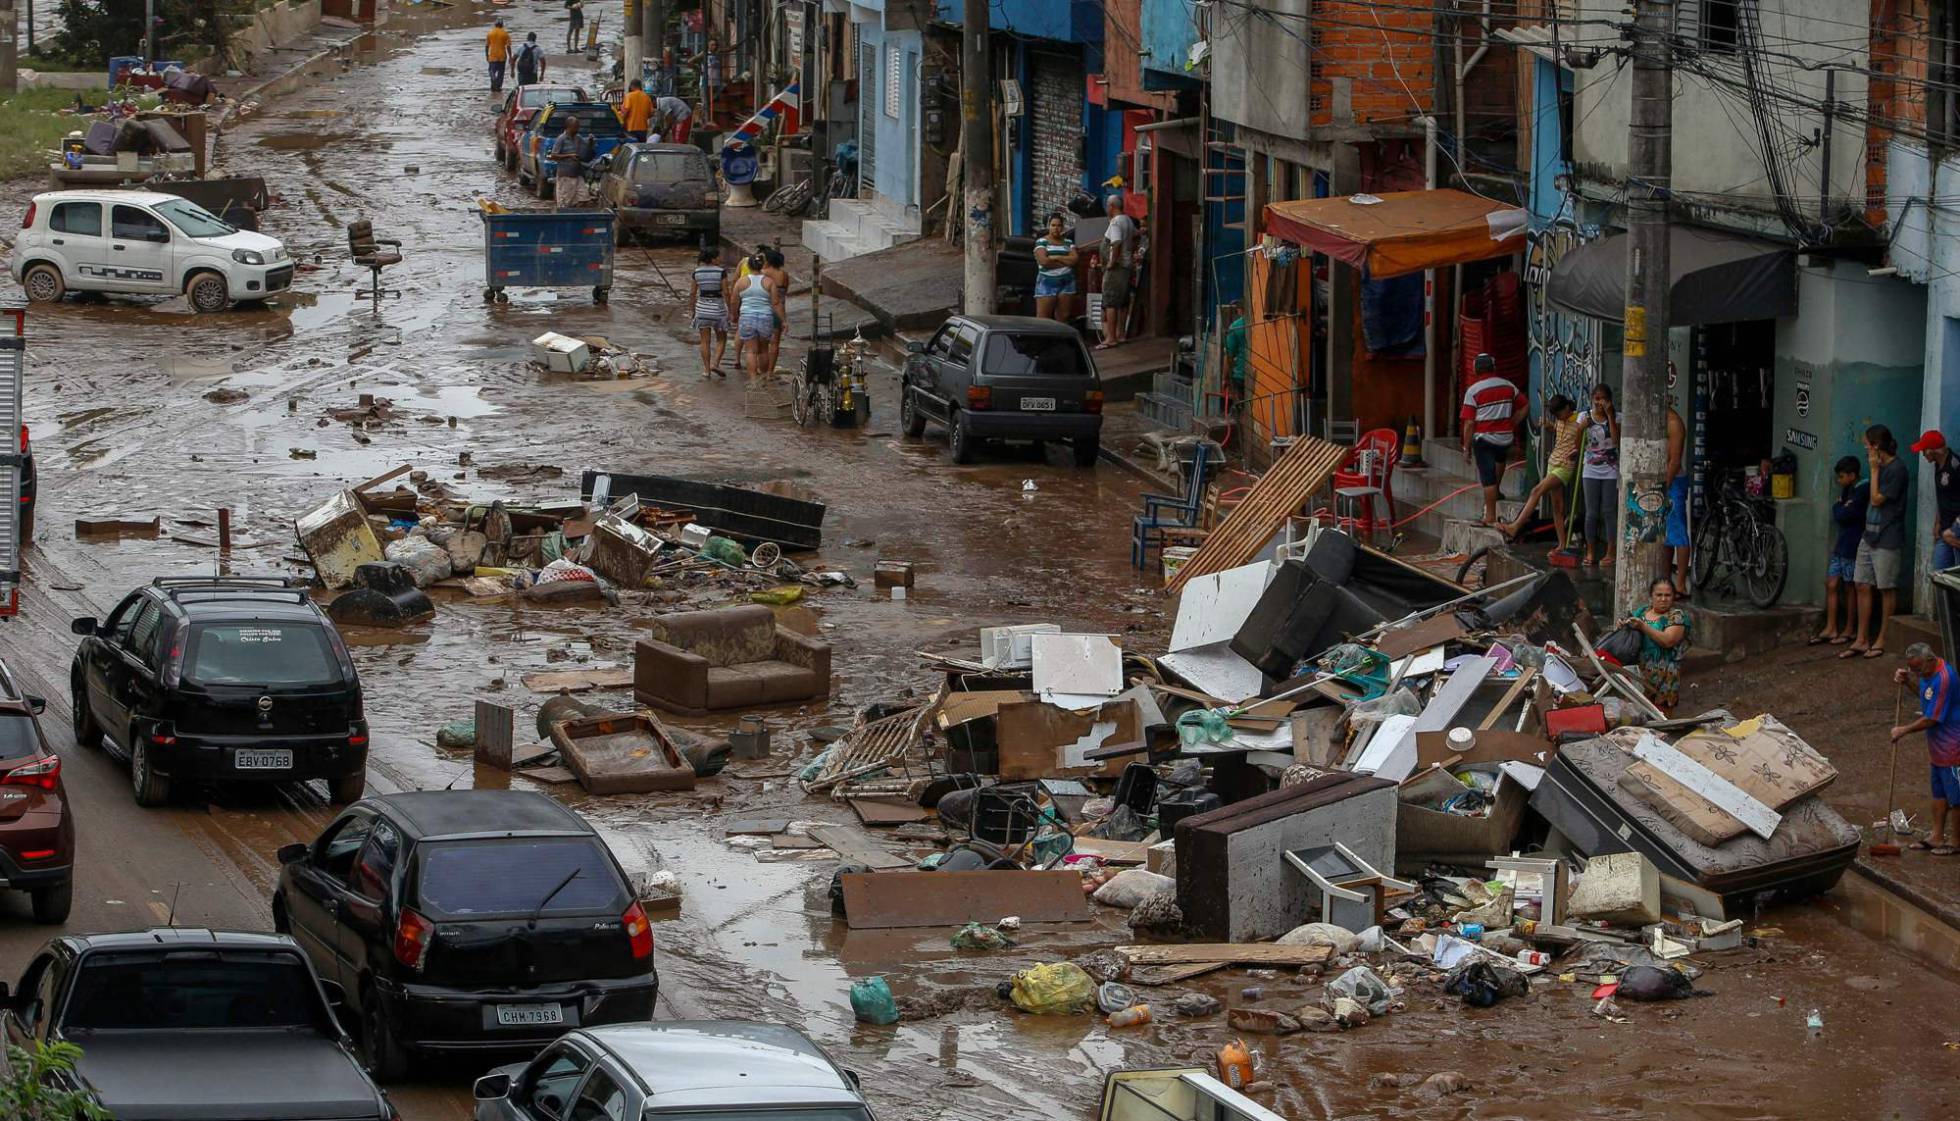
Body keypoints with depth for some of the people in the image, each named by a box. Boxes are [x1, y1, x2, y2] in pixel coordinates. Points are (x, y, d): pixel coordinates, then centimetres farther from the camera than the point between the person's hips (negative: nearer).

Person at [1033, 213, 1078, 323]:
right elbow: (1044, 261, -12)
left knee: (1062, 317, 1)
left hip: (1066, 284, 4)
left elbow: (1074, 259, 0)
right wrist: (1065, 262, -4)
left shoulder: (1068, 243, 14)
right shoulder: (1041, 242, 3)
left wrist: (1055, 257, -8)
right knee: (1042, 318, -9)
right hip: (1047, 282, -4)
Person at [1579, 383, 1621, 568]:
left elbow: (1616, 440, -17)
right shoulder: (1585, 416, 3)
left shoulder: (1616, 417, -2)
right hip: (1591, 471, 2)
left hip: (1610, 471, -2)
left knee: (1609, 512, -1)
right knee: (1591, 513, 4)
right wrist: (1582, 427, -19)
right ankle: (1590, 552, 11)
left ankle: (1609, 553, 4)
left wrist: (1610, 416, -17)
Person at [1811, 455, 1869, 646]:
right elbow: (1837, 515, 14)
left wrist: (1841, 507, -3)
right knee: (1831, 585, 6)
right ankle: (1830, 629, 9)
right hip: (1840, 546, 9)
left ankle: (1848, 630, 10)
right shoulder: (1847, 490, 14)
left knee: (1849, 588, 1)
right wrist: (1843, 507, -3)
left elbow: (1843, 515, -20)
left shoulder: (1861, 492, -15)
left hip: (1852, 548, -9)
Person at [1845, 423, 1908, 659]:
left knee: (1886, 589, 1)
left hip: (1887, 540, -9)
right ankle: (1861, 640, 12)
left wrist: (1874, 470, -11)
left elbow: (1877, 499, -15)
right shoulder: (1881, 467, 12)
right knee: (1863, 587, 8)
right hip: (1869, 536, 9)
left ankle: (1882, 640, 8)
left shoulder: (1896, 469, -15)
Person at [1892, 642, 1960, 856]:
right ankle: (1937, 837, 27)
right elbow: (1924, 686, 25)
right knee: (1939, 793, 18)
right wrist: (1907, 679, 4)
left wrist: (1903, 731, -11)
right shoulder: (1929, 671, 1)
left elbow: (1931, 719, -24)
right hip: (1938, 746, 10)